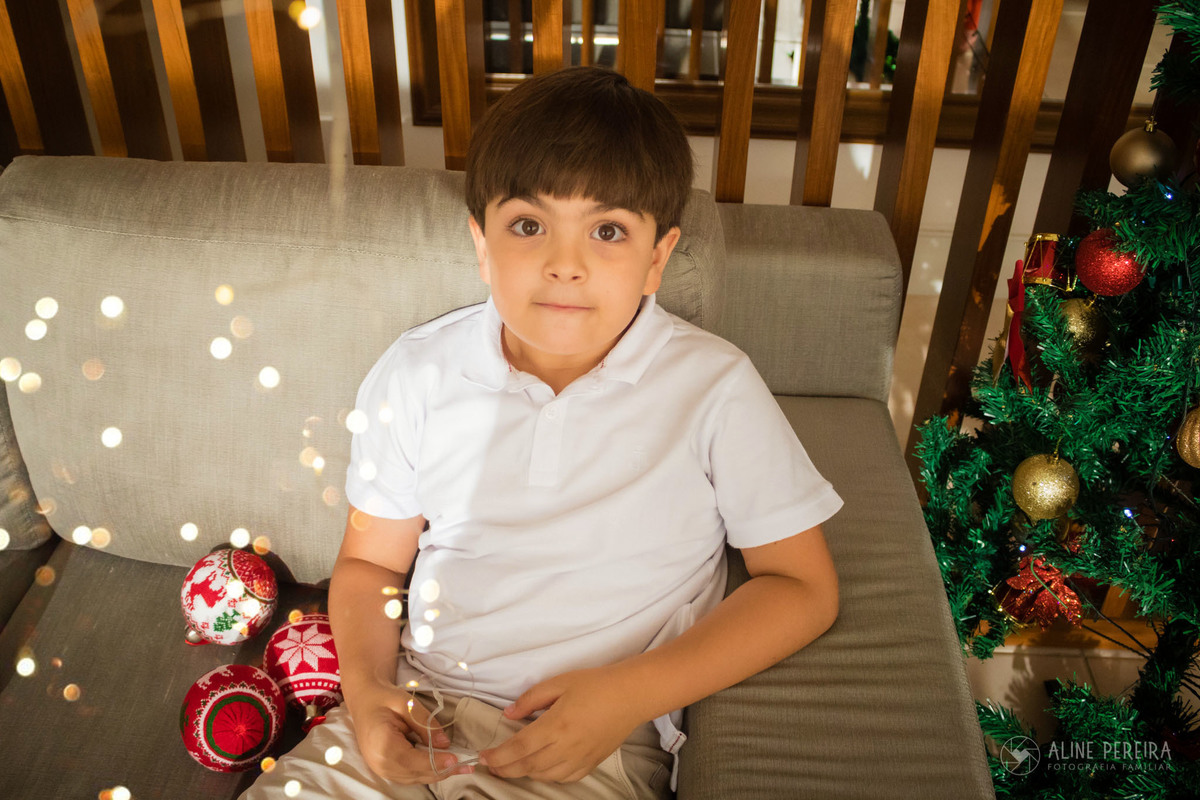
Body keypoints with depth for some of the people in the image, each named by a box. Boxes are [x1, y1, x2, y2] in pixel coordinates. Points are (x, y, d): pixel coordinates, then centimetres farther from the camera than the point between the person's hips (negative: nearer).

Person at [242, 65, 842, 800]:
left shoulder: (713, 387, -10)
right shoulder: (418, 373, -1)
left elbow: (803, 586, -7)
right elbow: (370, 561, 10)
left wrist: (629, 695, -16)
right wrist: (366, 688, -9)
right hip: (415, 715, 2)